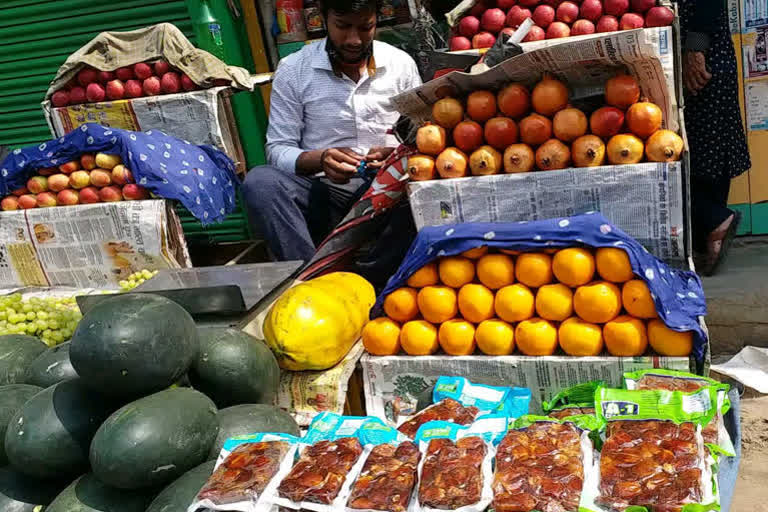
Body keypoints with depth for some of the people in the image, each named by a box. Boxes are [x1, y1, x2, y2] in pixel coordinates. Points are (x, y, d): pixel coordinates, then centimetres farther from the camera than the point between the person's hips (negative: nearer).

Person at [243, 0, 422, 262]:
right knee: (259, 182, -29)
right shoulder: (292, 70, 1)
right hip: (324, 192, 0)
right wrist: (319, 160, -21)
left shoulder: (401, 63, 5)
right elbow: (278, 150, 1)